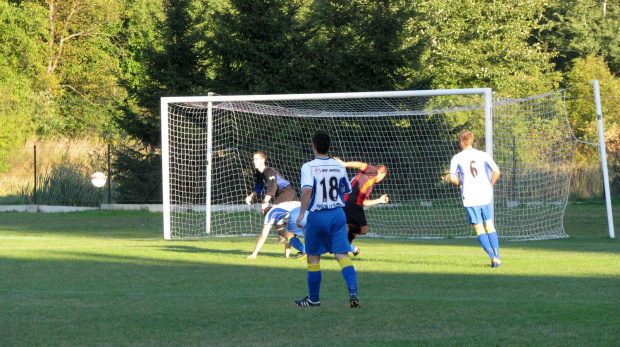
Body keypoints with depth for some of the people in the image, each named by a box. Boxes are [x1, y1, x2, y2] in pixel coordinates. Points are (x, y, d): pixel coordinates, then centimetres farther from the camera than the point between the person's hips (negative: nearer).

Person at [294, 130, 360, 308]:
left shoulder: (309, 167, -9)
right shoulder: (339, 166, 5)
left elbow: (307, 189, -24)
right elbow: (347, 191, 15)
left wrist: (301, 213, -20)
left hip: (317, 216, -3)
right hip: (338, 213, 3)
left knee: (313, 257, 11)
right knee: (343, 255, -2)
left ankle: (313, 298, 19)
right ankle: (353, 292, -20)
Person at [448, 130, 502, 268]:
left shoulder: (457, 158, 0)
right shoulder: (483, 155, 4)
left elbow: (452, 178, -7)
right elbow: (496, 171, -5)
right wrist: (490, 185, 11)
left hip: (469, 198, -2)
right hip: (485, 196, 2)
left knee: (479, 228, 2)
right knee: (489, 226, 15)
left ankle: (493, 257, -11)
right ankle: (497, 256, 8)